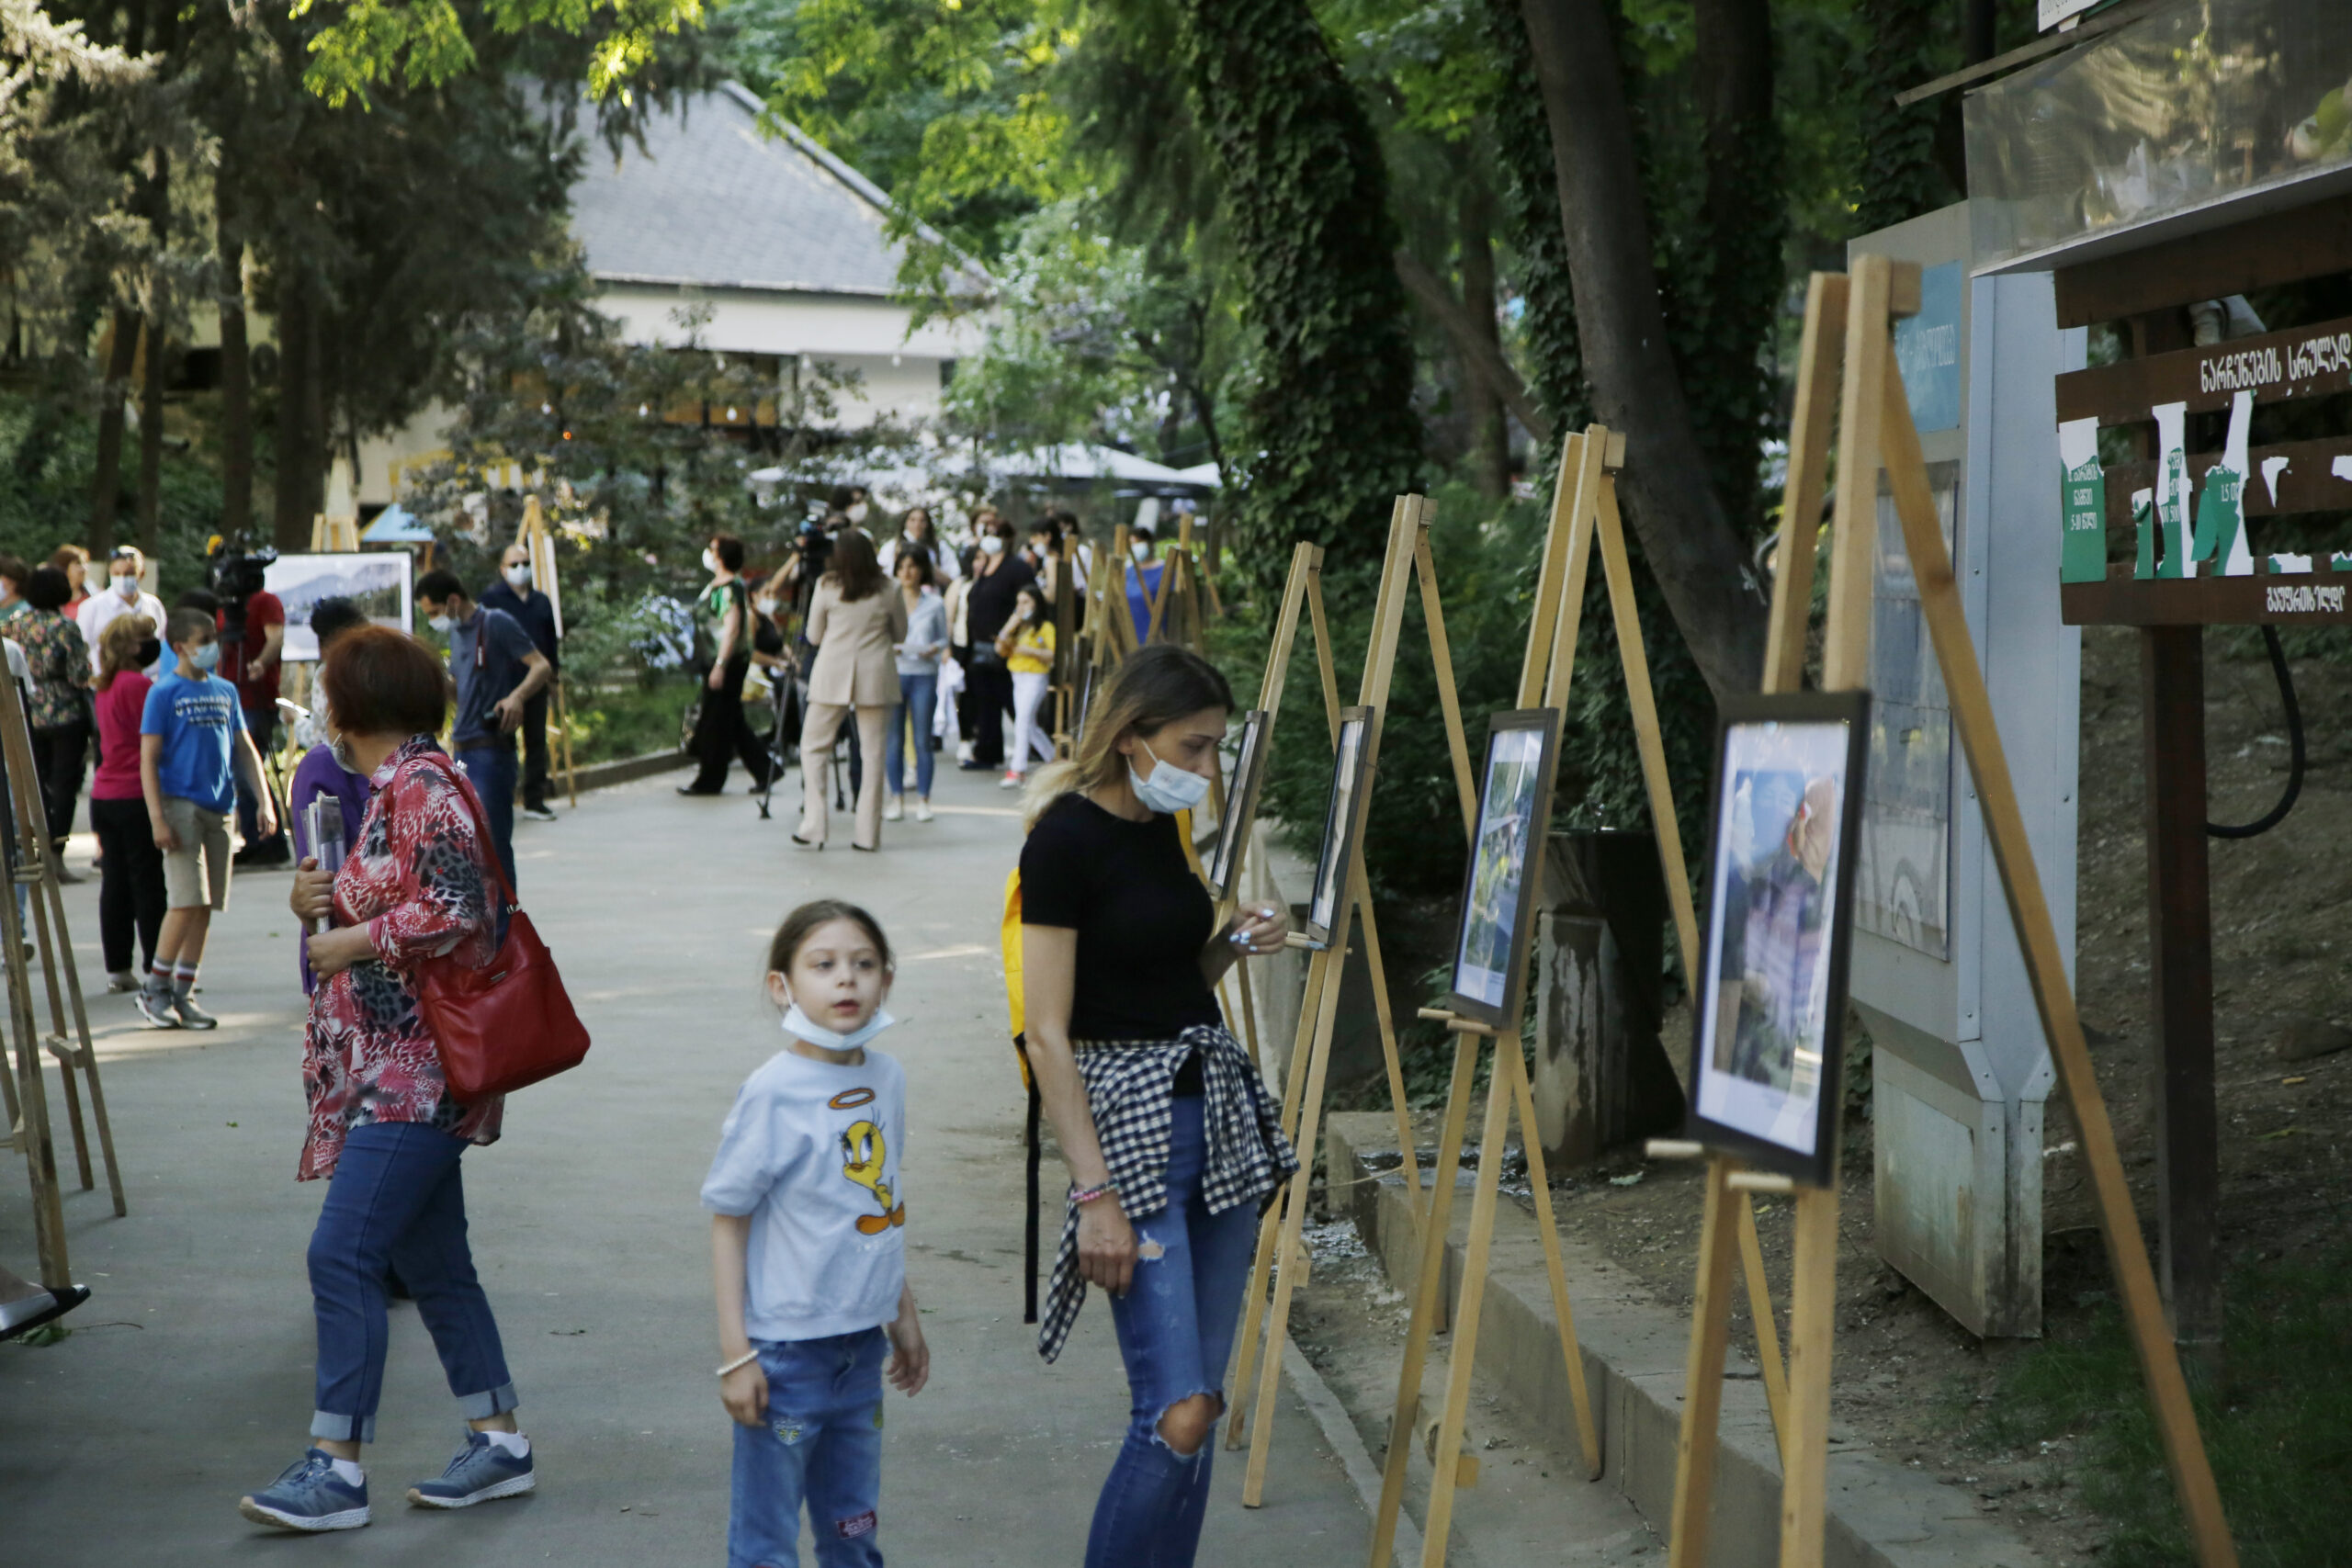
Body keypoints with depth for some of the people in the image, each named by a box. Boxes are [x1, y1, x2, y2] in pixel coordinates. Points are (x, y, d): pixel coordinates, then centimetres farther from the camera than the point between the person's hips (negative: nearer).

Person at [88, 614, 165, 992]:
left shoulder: (106, 686, 14)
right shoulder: (138, 686, -14)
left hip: (104, 794, 8)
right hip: (136, 796, -8)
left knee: (115, 882, 9)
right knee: (148, 882, -3)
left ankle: (117, 968, 12)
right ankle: (156, 968, 0)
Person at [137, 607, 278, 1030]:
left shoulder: (225, 691, 13)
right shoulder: (164, 693, -3)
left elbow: (246, 751, 17)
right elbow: (148, 760, -6)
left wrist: (264, 801, 6)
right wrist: (157, 818, -15)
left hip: (219, 808, 6)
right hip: (180, 802, -6)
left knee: (205, 907, 5)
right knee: (188, 900, -14)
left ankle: (183, 994, 12)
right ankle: (154, 990, -2)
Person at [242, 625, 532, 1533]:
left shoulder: (423, 787, -14)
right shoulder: (391, 790, 17)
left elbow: (456, 909, -24)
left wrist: (353, 940, -14)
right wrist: (317, 905, 6)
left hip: (416, 1074, -10)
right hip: (392, 1071, 10)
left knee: (342, 1255, -12)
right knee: (433, 1261, 13)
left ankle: (336, 1467, -8)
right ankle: (499, 1442, 20)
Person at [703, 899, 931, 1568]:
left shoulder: (887, 1079, 2)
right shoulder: (772, 1093, -15)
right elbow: (727, 1220, -10)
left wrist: (904, 1314, 21)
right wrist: (734, 1354, -13)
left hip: (861, 1347, 6)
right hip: (786, 1352, -6)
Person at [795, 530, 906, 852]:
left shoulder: (826, 587, -1)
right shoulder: (888, 590, 1)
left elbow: (813, 635, 6)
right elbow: (900, 634, 12)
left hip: (833, 674, -1)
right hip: (876, 676, 1)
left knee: (814, 745, 8)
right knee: (872, 751, 4)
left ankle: (814, 827, -3)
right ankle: (867, 834, 4)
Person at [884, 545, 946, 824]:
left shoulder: (935, 604, 5)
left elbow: (944, 639, 10)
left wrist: (934, 649, -11)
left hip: (924, 675, -1)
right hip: (893, 672, 1)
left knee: (922, 740, 0)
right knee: (894, 740, 1)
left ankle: (923, 800, 8)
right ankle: (897, 799, 9)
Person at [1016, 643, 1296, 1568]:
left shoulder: (1160, 826, 11)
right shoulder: (1065, 839, -13)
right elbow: (1048, 1037, -16)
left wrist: (1233, 946, 2)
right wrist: (1095, 1194, -19)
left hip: (1218, 1107, 8)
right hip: (1127, 1119, -8)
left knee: (1198, 1399, 8)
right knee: (1178, 1412, -14)